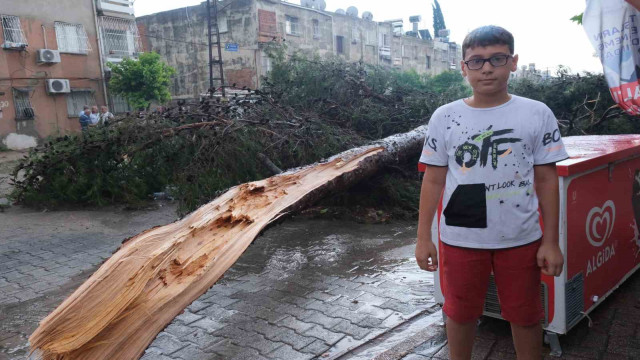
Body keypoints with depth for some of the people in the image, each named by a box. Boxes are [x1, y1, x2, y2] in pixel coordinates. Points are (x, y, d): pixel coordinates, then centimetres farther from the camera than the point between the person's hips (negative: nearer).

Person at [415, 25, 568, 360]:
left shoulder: (537, 114, -3)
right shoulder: (444, 117, -3)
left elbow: (546, 180, 1)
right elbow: (433, 181, 1)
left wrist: (551, 242, -1)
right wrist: (423, 238, 0)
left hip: (522, 240, 0)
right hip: (460, 240, 0)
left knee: (526, 317, 16)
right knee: (460, 314, 16)